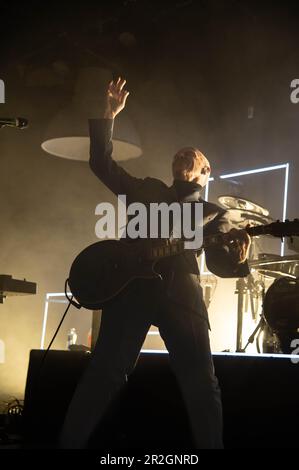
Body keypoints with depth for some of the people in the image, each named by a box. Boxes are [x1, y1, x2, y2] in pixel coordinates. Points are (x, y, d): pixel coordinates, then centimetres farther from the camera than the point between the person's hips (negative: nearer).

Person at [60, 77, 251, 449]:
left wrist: (239, 256, -13)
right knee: (105, 373, -3)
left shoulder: (214, 213, 21)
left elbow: (219, 263, 9)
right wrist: (109, 116, 12)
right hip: (130, 283, 0)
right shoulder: (147, 190, 24)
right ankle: (70, 443, 7)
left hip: (182, 293, 0)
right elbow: (102, 162, 20)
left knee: (202, 383, -5)